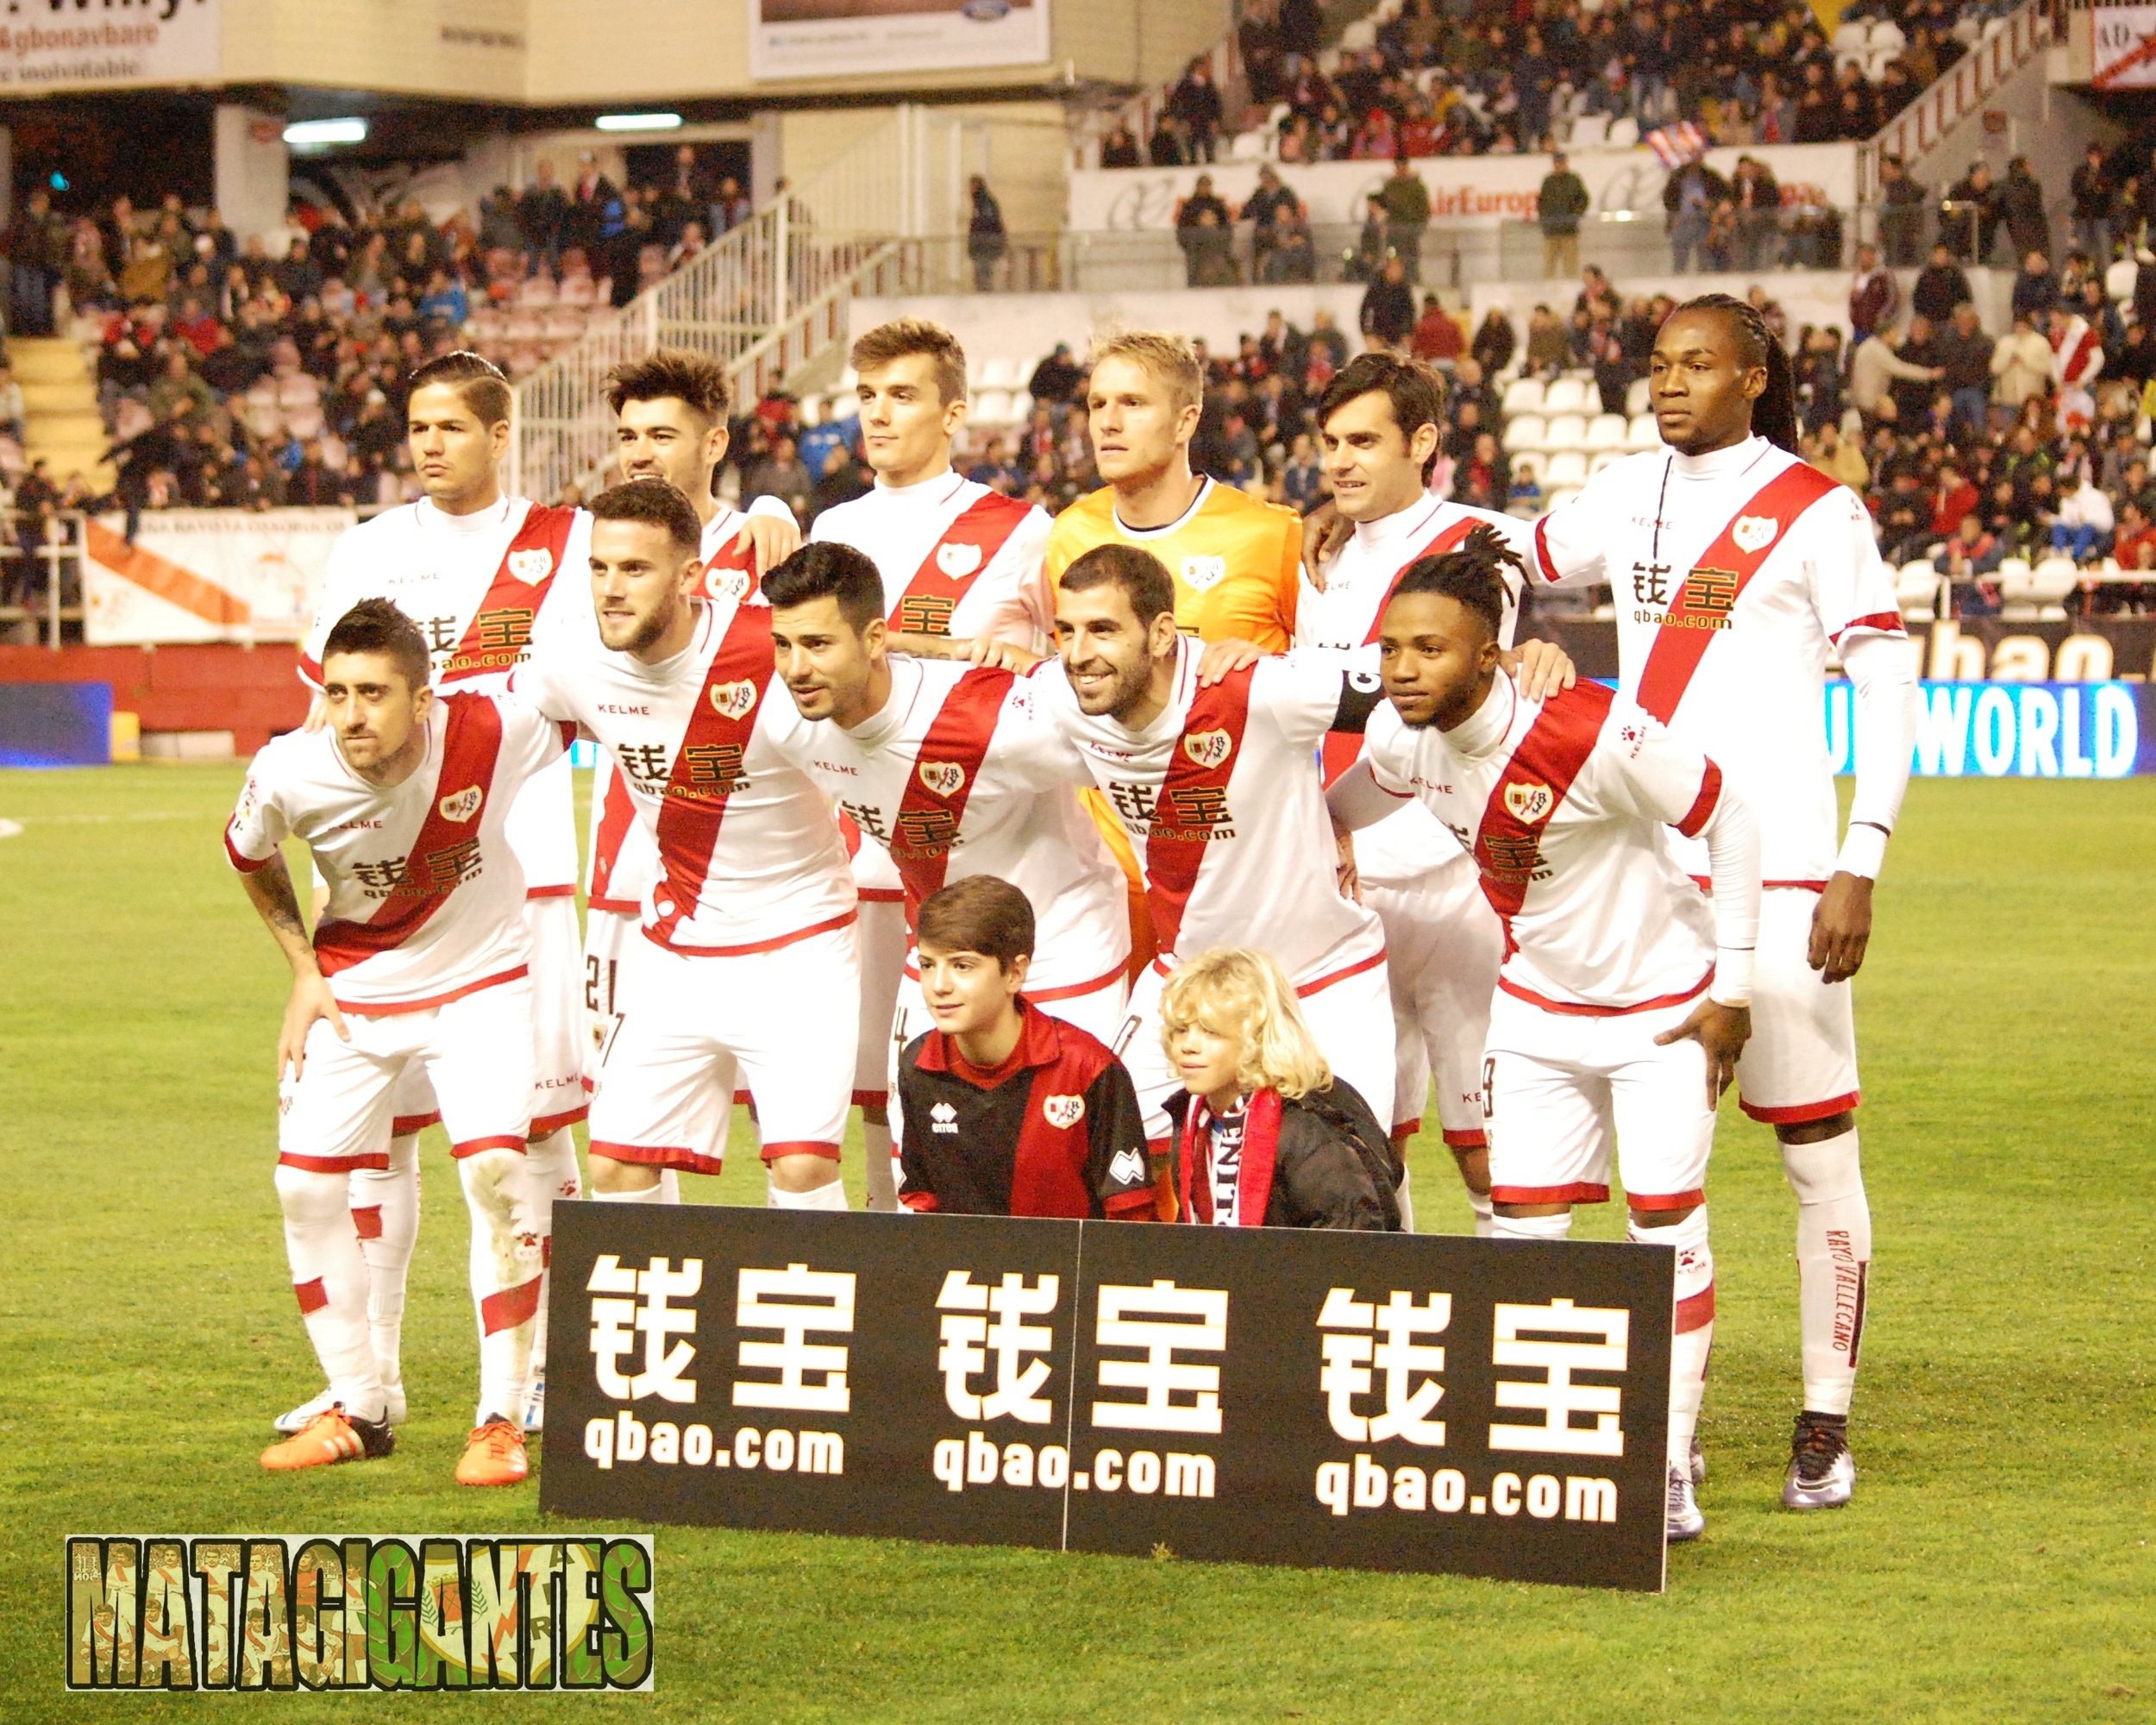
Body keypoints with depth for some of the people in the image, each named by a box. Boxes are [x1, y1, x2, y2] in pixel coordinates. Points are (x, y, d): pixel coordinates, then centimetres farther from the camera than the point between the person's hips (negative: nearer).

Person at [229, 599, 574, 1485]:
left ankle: (501, 1419, -9)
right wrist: (304, 970, 1)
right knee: (307, 1181, -3)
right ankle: (358, 1405, 15)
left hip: (480, 982, -2)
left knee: (498, 1171, -20)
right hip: (353, 991, 2)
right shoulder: (289, 772, -22)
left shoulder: (494, 733, -29)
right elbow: (249, 855, 3)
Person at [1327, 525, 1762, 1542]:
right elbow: (1336, 810, 12)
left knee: (1664, 1228, -4)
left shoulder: (1596, 735, -31)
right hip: (1536, 1006, 5)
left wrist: (1732, 989, -15)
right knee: (1523, 1230, 1)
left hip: (1663, 1000, -5)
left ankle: (1668, 1469, 7)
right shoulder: (1404, 739, -13)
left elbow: (1730, 825, -19)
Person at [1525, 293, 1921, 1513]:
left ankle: (1828, 1422, 5)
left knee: (1818, 1148, -3)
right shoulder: (1628, 497, 12)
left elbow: (1890, 692, -4)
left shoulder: (1817, 514, -3)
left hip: (1776, 871, -5)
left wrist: (1860, 867, -11)